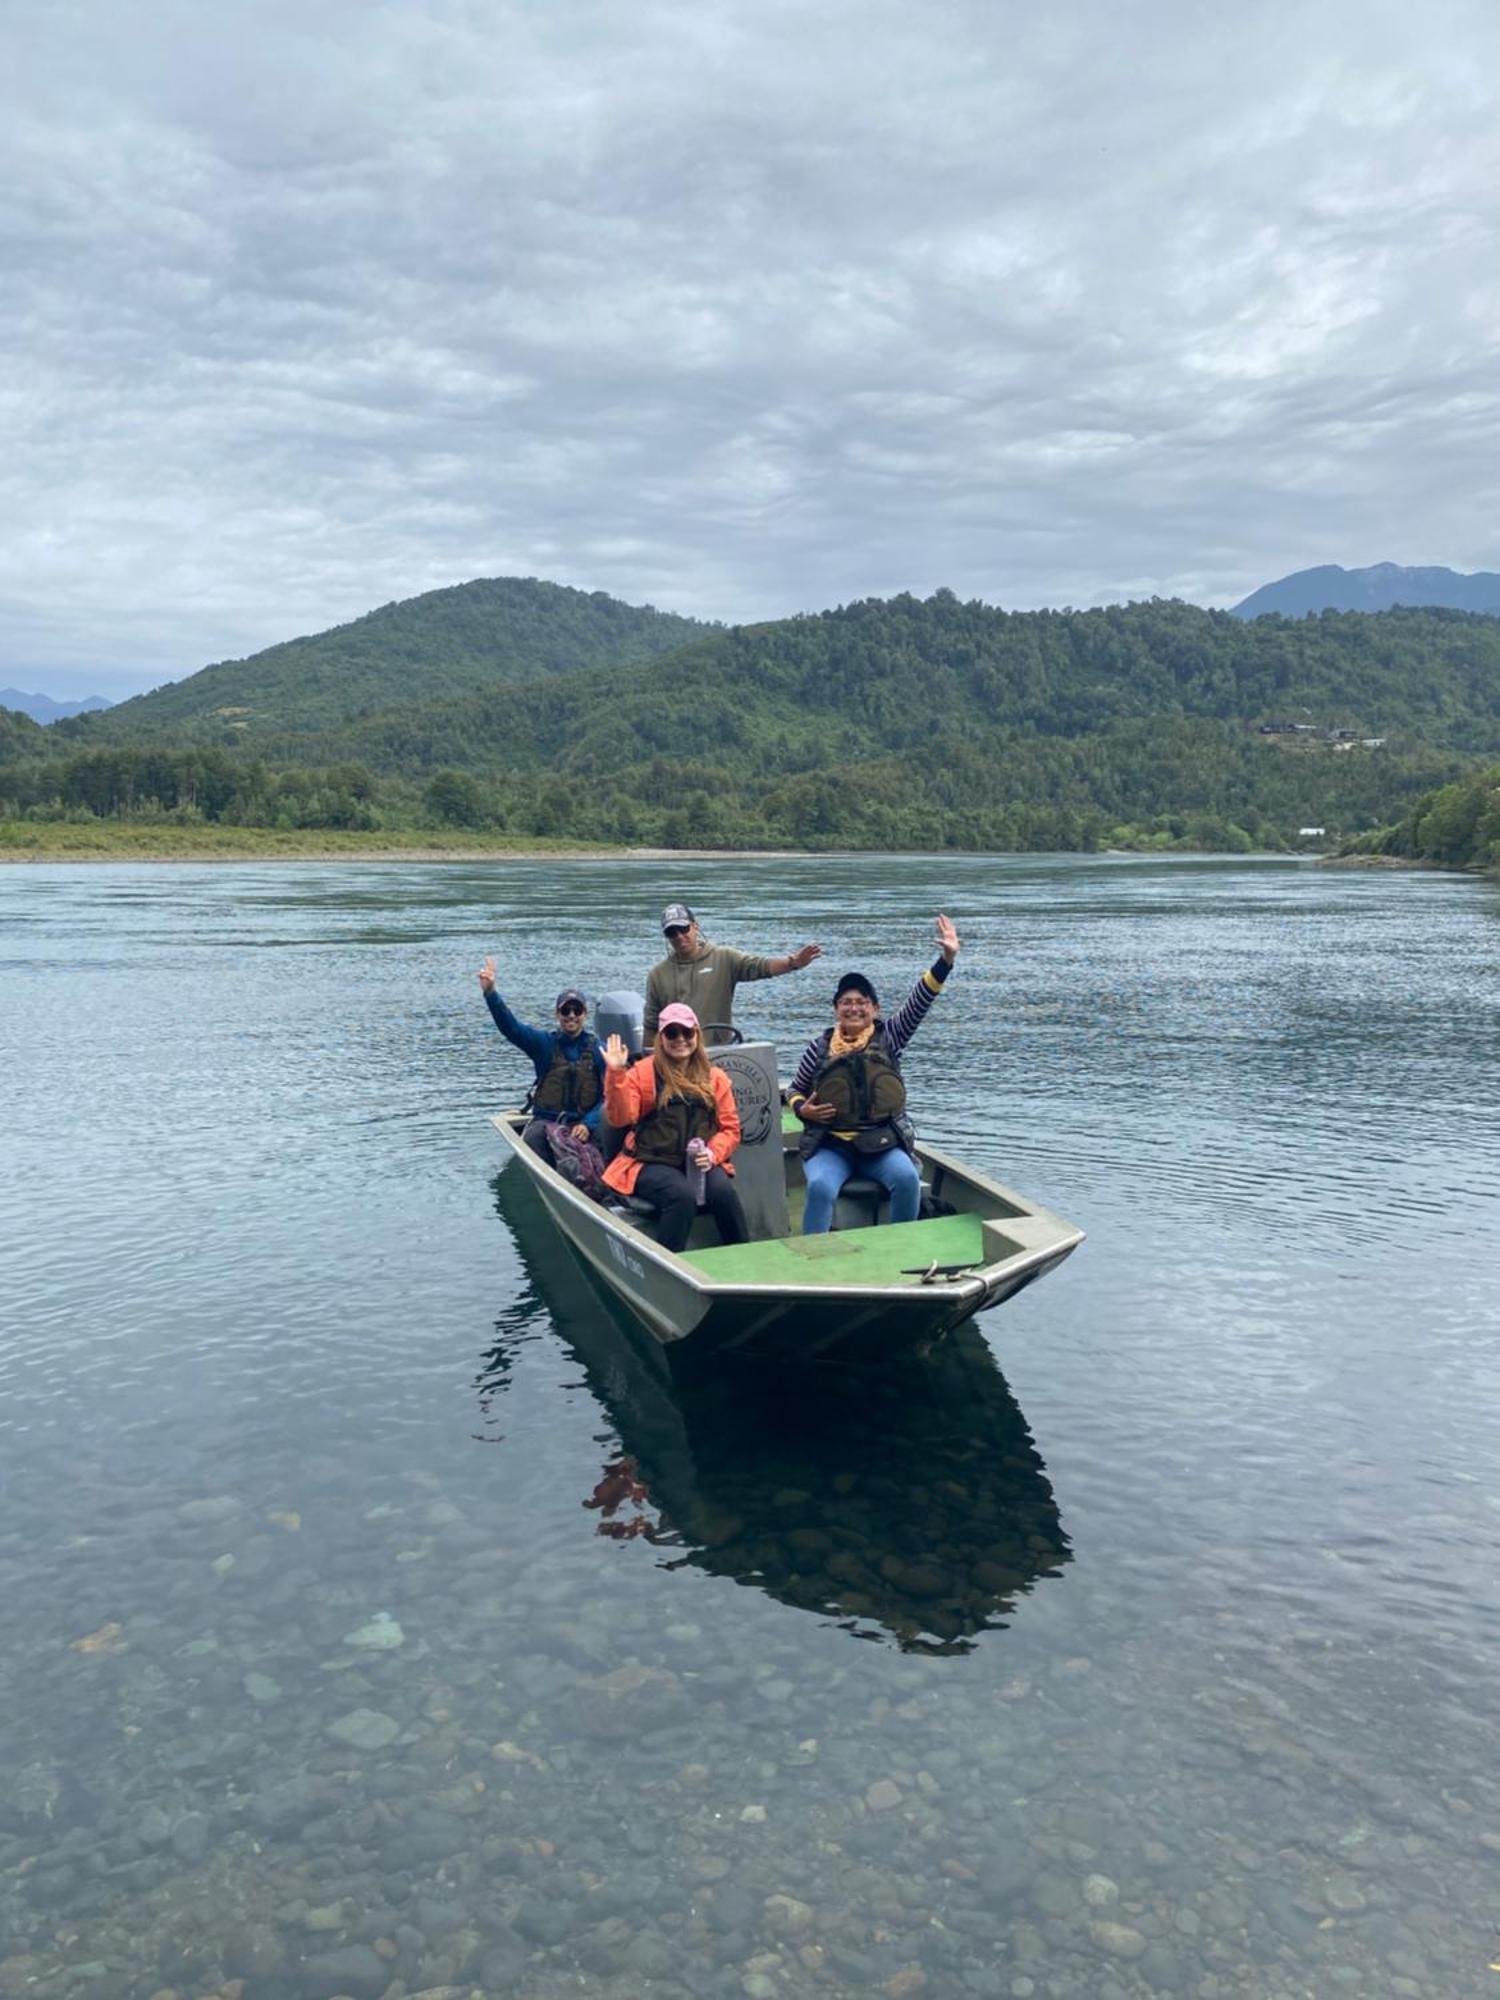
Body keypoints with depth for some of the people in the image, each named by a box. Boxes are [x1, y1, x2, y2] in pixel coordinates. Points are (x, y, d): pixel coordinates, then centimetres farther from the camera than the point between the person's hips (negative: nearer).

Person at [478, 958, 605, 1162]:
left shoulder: (598, 1049, 4)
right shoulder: (544, 1042, 7)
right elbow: (510, 1027, -8)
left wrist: (588, 1124, -19)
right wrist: (490, 993, -24)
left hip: (585, 1122, -1)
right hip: (546, 1120, 1)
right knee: (533, 1138, -31)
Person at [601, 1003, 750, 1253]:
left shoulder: (714, 1077, 13)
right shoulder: (642, 1072, 3)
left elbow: (730, 1128, 11)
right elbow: (620, 1118, -10)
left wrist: (713, 1154, -9)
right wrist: (616, 1073, -21)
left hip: (700, 1164, 3)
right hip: (653, 1164, -3)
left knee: (723, 1191, -29)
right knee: (683, 1195, -34)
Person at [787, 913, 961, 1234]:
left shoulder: (888, 1038, 9)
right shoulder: (820, 1047, 10)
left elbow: (919, 1002, -3)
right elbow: (794, 1090, 21)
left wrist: (946, 960, -15)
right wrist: (801, 1109, -3)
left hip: (882, 1143, 0)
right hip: (829, 1146, 0)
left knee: (907, 1178, -27)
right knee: (820, 1187, -30)